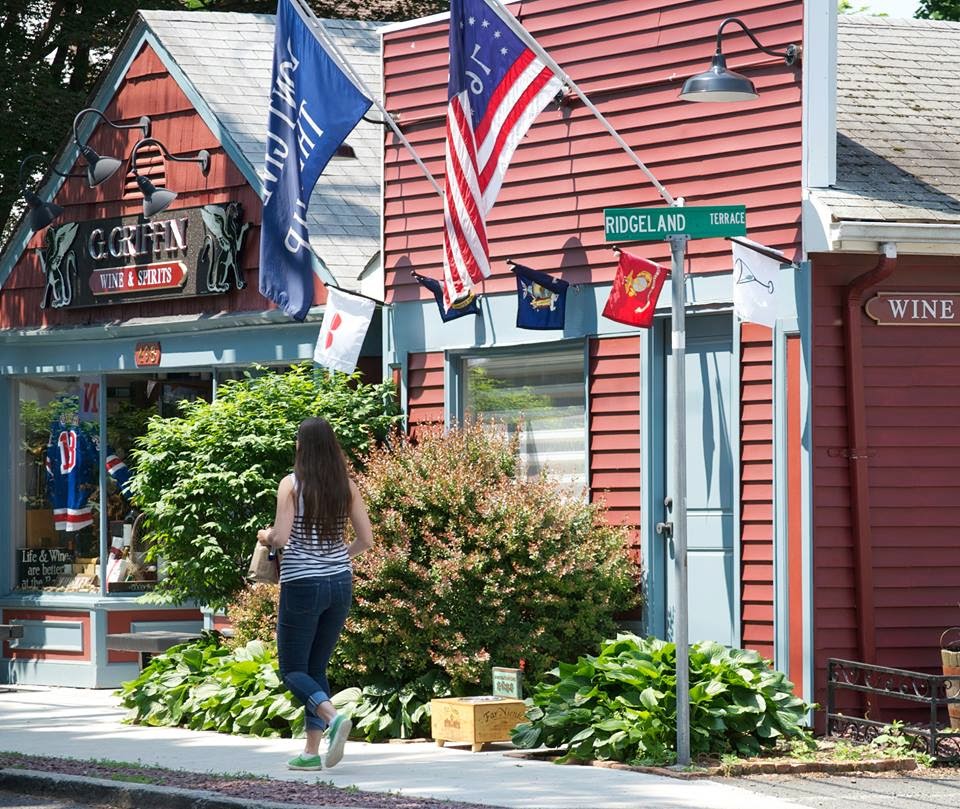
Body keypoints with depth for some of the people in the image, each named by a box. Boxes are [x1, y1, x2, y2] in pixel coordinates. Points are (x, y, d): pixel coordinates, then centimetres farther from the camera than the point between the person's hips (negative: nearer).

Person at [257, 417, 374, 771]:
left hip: (302, 585, -5)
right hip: (340, 583, 5)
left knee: (293, 669, 5)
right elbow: (366, 539, 4)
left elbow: (281, 538, -16)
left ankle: (333, 717, -21)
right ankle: (312, 751, 10)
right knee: (317, 668, 14)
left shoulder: (292, 484, -10)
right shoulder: (346, 485, 2)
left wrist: (265, 536, 6)